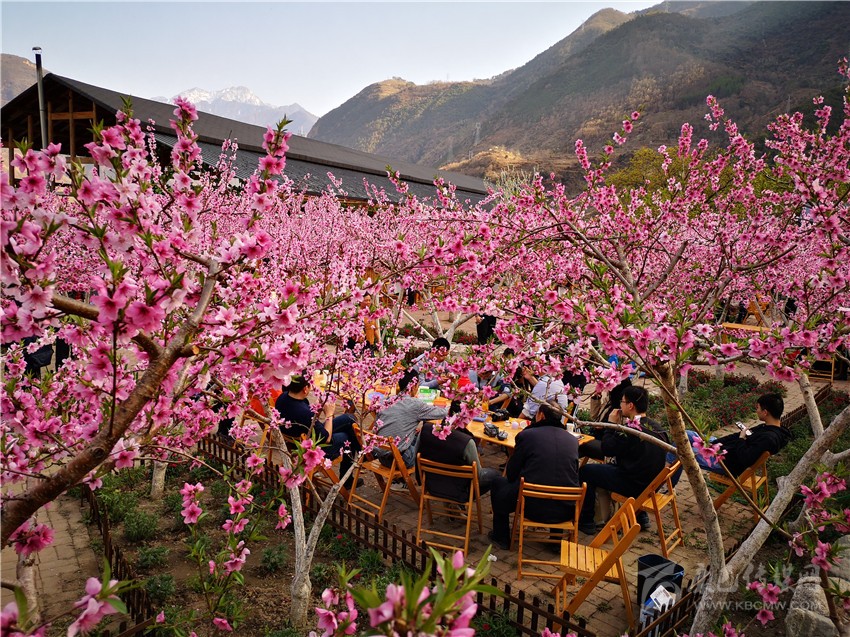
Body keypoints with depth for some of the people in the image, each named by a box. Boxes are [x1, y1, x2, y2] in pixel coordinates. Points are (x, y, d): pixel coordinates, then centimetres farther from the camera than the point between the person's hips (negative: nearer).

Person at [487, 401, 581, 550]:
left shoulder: (526, 434, -5)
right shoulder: (573, 439, 5)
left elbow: (511, 474, 2)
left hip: (534, 507, -4)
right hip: (566, 510, 4)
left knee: (498, 483, 24)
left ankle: (501, 537, 34)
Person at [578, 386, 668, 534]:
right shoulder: (656, 427, 2)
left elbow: (606, 449, -14)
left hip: (634, 486, -9)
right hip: (651, 484, 9)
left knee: (585, 471, 1)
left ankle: (586, 521, 8)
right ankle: (640, 516, 34)